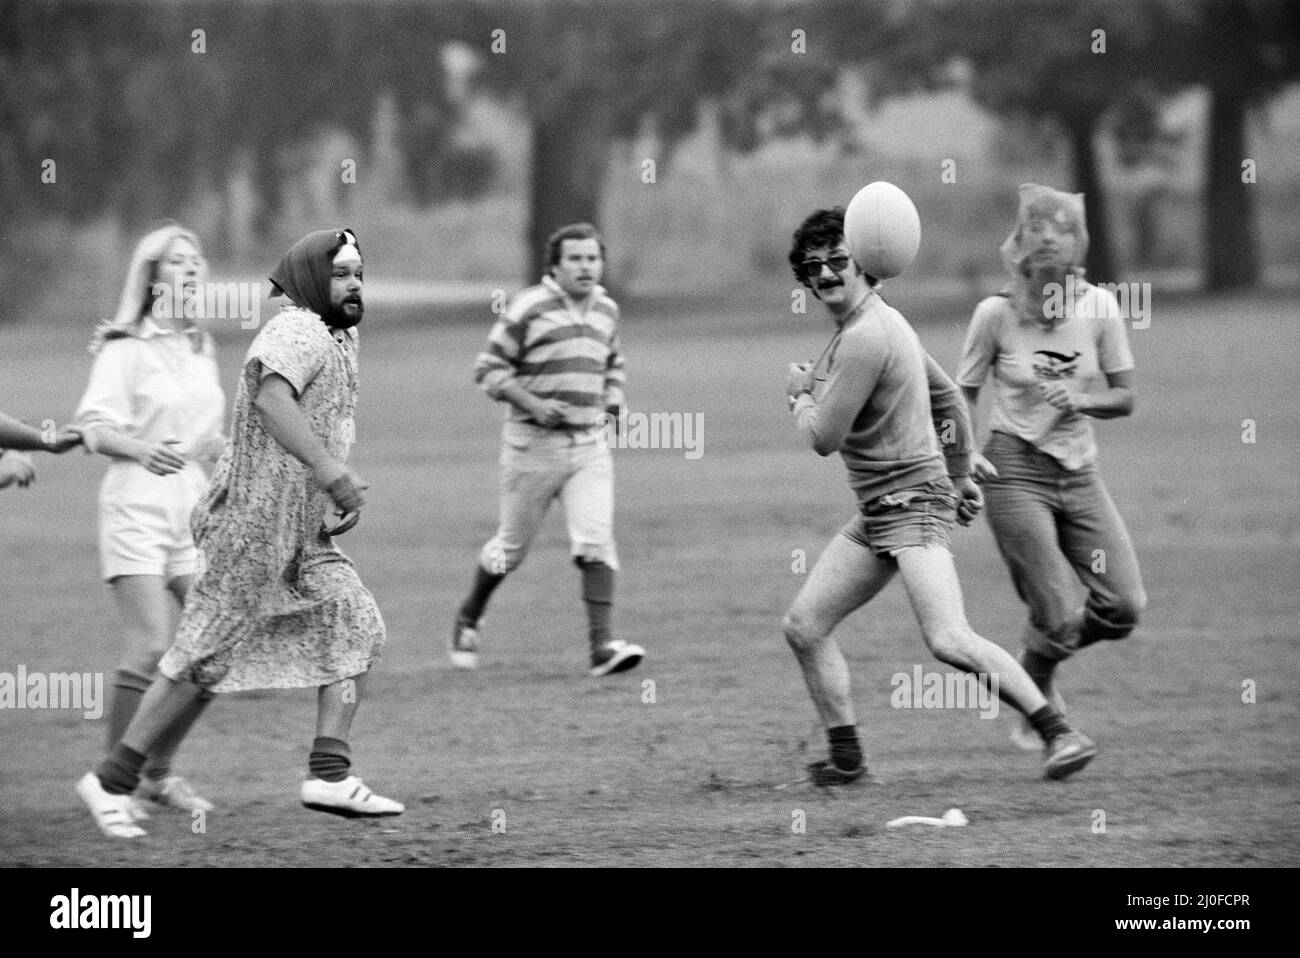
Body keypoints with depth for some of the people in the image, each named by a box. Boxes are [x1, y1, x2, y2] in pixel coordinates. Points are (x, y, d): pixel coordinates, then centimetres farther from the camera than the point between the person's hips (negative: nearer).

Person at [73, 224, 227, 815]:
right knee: (151, 647, -16)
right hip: (135, 507, -7)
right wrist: (142, 450, -32)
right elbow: (95, 427, -15)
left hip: (191, 511, 7)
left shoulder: (201, 349, 17)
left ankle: (157, 772, 15)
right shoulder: (125, 348, -5)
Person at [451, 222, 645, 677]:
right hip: (534, 445, -4)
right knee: (513, 545, 8)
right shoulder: (528, 309, -9)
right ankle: (469, 616, 34)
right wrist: (532, 404, -19)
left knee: (597, 541, -12)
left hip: (589, 446, 4)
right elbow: (488, 369, -7)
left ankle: (602, 644, -17)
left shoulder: (606, 309, 10)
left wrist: (610, 405, 12)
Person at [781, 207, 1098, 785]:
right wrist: (960, 477, 31)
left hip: (914, 502, -11)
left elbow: (823, 438, -17)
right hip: (876, 514, 11)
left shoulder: (865, 338, -18)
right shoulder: (883, 321, 15)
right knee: (803, 626, 7)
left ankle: (1058, 733, -17)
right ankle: (845, 757, 14)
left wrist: (799, 395, 3)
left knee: (949, 641, -22)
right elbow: (949, 398, 24)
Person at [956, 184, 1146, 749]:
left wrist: (1081, 400, -16)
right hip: (1016, 473, -4)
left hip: (1079, 474, 4)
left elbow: (1125, 397, 3)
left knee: (1124, 606, -4)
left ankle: (1044, 653, 26)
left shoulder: (1097, 306, -4)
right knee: (1057, 616, -10)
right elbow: (963, 394, 4)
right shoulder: (996, 313, -9)